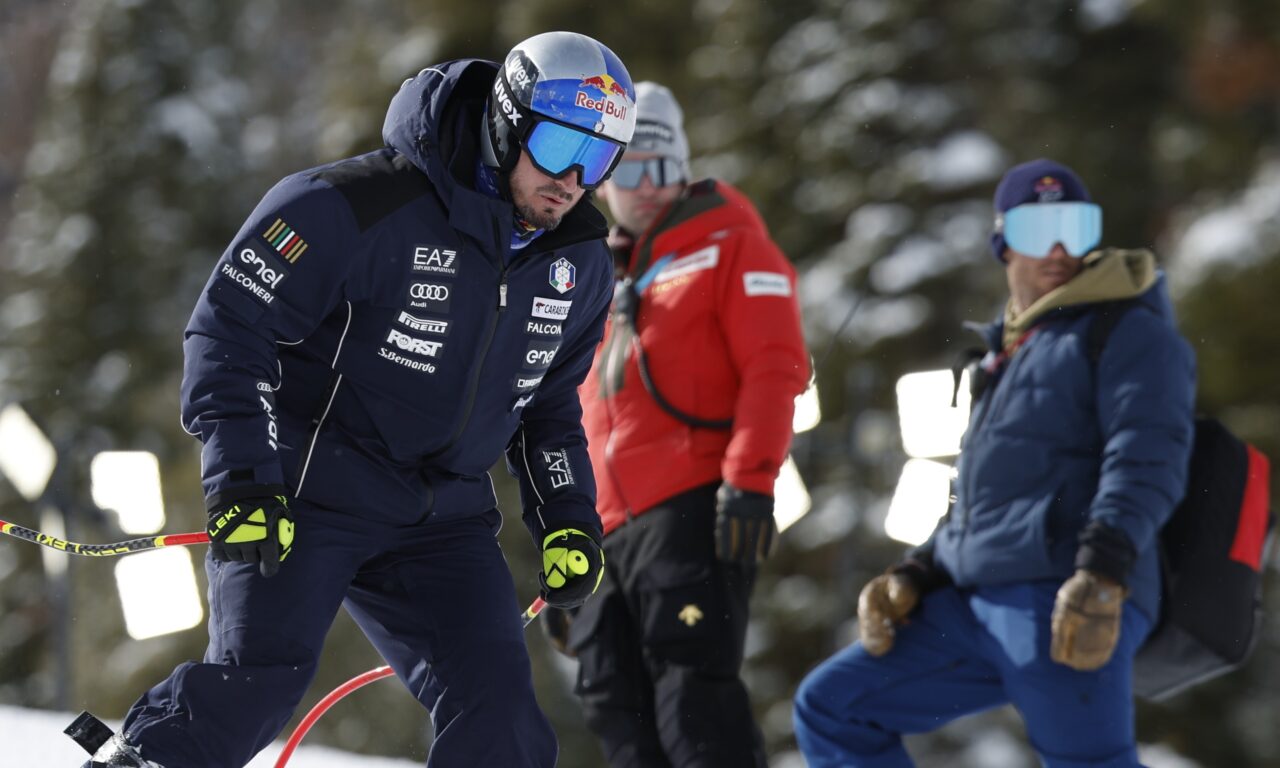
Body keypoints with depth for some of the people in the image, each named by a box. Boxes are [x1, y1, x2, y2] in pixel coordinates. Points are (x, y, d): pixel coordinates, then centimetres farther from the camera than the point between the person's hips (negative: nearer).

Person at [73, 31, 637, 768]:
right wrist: (242, 477, -22)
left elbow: (549, 405, 20)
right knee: (260, 676, -21)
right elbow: (230, 326, -15)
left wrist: (568, 516, 7)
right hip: (309, 489, -5)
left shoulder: (580, 263, 4)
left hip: (443, 518, 6)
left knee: (496, 699, -9)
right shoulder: (361, 208, -18)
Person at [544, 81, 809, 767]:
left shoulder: (729, 246, 5)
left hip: (694, 512, -8)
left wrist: (750, 481, -19)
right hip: (610, 530, 8)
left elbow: (775, 368, -7)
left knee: (691, 688, -18)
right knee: (616, 704, 2)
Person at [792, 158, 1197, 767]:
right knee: (828, 709, 6)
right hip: (978, 608, 9)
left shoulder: (1130, 333, 4)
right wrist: (912, 578, 14)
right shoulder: (1008, 359, 30)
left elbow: (1147, 459, -13)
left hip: (1065, 608, -9)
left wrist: (1102, 574, -27)